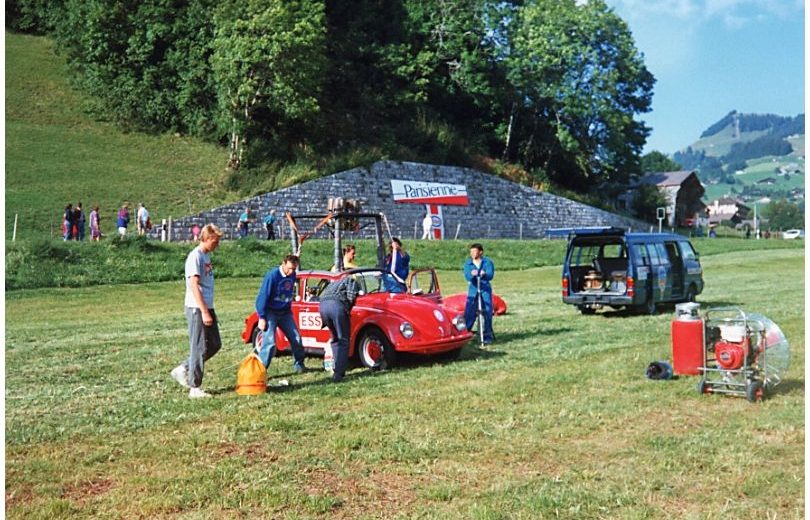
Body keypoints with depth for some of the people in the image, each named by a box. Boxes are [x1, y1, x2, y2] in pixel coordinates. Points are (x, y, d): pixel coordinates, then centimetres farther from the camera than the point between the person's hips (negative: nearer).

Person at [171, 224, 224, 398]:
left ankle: (183, 369, 21)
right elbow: (194, 285, -20)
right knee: (199, 348, -3)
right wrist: (204, 312, -23)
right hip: (196, 308, -9)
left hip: (207, 307, 9)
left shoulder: (206, 255, 14)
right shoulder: (195, 256, -13)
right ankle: (195, 388, 6)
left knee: (215, 344, 11)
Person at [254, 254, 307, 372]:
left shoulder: (292, 275, -2)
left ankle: (298, 364, 25)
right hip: (270, 312, -6)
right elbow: (263, 296, -18)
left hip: (285, 312, 6)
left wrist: (289, 310, 16)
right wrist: (262, 318, -19)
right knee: (270, 342, -15)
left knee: (296, 338, 7)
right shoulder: (273, 275, -20)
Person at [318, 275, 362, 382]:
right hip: (337, 305, -6)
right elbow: (351, 296, 0)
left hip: (323, 305, 6)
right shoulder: (351, 280, 22)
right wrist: (348, 310, 13)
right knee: (343, 341, 4)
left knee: (335, 339, 21)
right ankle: (338, 373, -5)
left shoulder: (333, 284, 39)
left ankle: (339, 369, 20)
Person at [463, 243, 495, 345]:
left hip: (485, 290, -1)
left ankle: (488, 336, 11)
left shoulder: (487, 262, 0)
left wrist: (484, 274, -37)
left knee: (487, 313, 0)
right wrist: (472, 274, -36)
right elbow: (467, 276, -12)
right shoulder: (468, 263, 5)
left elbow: (491, 275, -14)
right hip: (473, 290, 1)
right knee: (469, 313, -6)